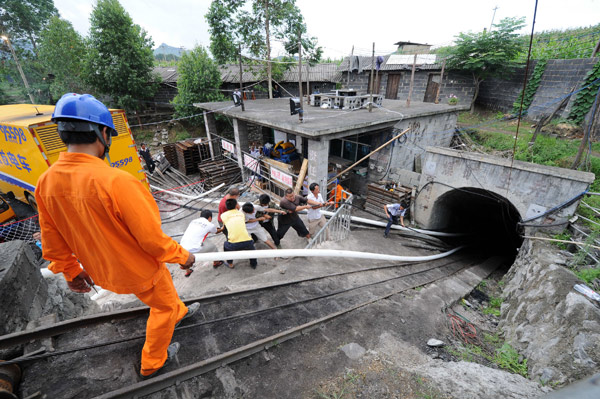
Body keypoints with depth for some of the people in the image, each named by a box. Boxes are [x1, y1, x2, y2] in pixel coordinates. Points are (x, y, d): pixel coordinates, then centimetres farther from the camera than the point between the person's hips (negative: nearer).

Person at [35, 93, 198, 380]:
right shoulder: (116, 181, -36)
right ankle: (152, 363, 44)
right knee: (163, 306, 23)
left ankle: (179, 312, 60)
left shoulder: (46, 183, -12)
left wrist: (70, 271, 16)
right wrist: (182, 256, -12)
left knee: (166, 290, 32)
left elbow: (52, 242, 1)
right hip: (139, 270, -7)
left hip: (102, 269, 7)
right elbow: (152, 239, -29)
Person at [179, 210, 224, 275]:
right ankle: (216, 263, 40)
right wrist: (222, 229, 52)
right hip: (194, 251, -5)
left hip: (182, 248, 5)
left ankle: (187, 271, 49)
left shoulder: (193, 221, 18)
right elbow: (216, 232, 29)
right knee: (212, 247, 19)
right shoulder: (210, 225, 5)